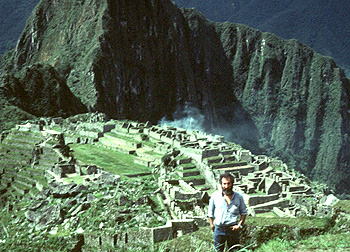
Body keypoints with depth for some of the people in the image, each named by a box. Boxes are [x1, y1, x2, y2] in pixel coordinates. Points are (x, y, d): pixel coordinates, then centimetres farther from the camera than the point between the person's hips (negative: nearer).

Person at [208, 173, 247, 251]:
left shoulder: (239, 196, 2)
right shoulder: (215, 196, 1)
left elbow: (243, 212, 11)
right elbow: (210, 212, 12)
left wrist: (239, 225, 0)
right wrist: (211, 224, 7)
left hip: (233, 229, 1)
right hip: (219, 228, 0)